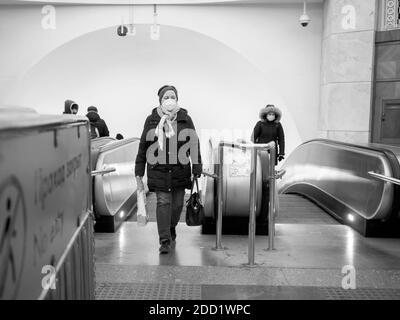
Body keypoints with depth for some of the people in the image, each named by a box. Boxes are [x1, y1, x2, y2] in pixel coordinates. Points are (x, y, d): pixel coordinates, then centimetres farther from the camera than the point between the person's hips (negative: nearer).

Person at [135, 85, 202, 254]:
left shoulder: (185, 119, 1)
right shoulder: (152, 120, 0)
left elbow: (194, 145, 2)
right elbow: (143, 147, 3)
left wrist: (197, 169, -2)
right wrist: (139, 173, 1)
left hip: (180, 169, 1)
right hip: (158, 170, -1)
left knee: (177, 203, 9)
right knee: (163, 202, -6)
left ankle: (171, 229, 37)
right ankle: (164, 240, 1)